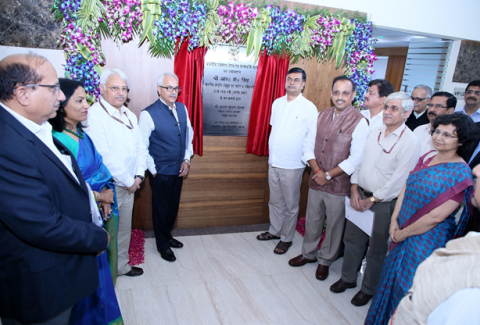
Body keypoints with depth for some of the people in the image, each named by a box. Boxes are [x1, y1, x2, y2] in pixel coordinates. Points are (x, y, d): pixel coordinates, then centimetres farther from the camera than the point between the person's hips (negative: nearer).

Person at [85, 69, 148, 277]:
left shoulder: (130, 115, 11)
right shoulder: (94, 115, -15)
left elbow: (140, 147, 11)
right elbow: (104, 157, -21)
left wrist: (138, 176, -2)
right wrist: (128, 181, -14)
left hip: (129, 185, 7)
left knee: (125, 229, 19)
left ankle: (122, 265, 36)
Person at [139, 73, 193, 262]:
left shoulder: (182, 108, 2)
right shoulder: (148, 114, -16)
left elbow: (189, 134, 11)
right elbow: (142, 147, -13)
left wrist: (187, 159, 3)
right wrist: (153, 170, -9)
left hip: (179, 169, 6)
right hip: (161, 172, -5)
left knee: (173, 206, 19)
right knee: (161, 209, 11)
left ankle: (167, 235, 42)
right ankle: (162, 244, 31)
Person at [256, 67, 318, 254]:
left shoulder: (309, 108, -9)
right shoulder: (277, 103, 7)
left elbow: (311, 138, -10)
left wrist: (313, 164, -17)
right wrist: (272, 152, 12)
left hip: (292, 165, -5)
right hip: (273, 162, 5)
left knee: (291, 205, 8)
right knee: (275, 201, 19)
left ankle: (286, 238, 24)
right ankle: (274, 231, 36)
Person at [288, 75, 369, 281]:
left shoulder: (360, 122, -13)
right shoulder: (322, 115, 4)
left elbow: (355, 159, -16)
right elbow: (310, 145, 6)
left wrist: (328, 175, -15)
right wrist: (317, 170, -9)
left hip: (339, 186, -4)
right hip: (315, 181, 5)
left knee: (334, 225, 12)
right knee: (312, 220, 18)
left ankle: (325, 261, 34)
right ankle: (309, 254, 41)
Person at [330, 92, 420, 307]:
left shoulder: (410, 142, -15)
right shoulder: (374, 133, 5)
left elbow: (398, 180, -18)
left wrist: (371, 200, -14)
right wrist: (354, 190, 0)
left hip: (384, 203, -6)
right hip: (360, 196, 6)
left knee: (376, 249, 10)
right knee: (352, 239, 16)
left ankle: (369, 289, 31)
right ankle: (348, 278, 36)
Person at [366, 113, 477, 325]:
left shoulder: (461, 174, -21)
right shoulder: (427, 158, -1)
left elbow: (436, 217, -22)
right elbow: (406, 188, 3)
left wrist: (404, 232, -13)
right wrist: (394, 220, -5)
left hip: (427, 239, -7)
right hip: (403, 232, 7)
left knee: (407, 285, 10)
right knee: (391, 277, 24)